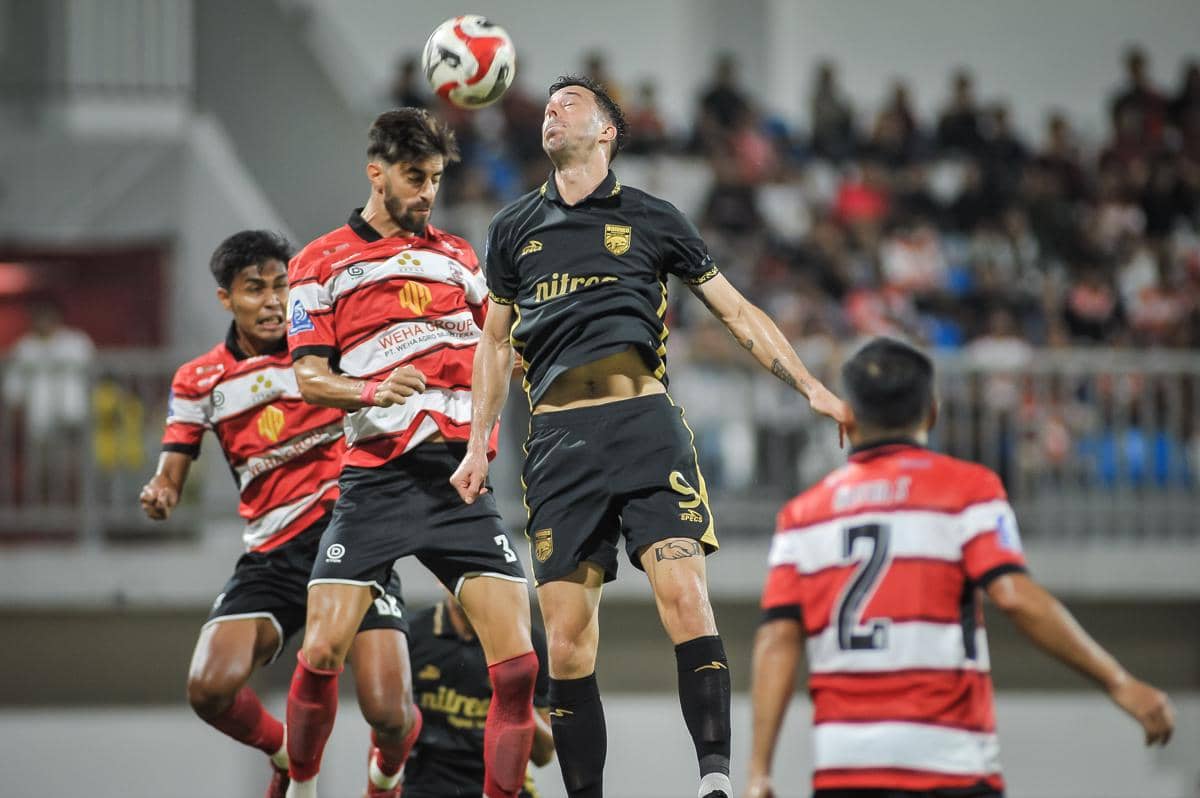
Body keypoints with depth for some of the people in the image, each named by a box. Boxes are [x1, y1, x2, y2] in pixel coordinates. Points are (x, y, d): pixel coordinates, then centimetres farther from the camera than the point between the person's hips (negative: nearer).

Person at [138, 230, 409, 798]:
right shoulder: (198, 382, 7)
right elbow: (169, 481, 7)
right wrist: (158, 497, -16)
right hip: (271, 554, 2)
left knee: (385, 711, -15)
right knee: (210, 689, -20)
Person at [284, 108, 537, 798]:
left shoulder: (455, 255, 19)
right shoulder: (321, 264, 8)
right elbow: (309, 377, 0)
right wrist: (373, 390, -18)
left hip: (460, 475, 3)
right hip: (376, 477, -2)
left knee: (517, 664, -12)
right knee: (323, 651, -12)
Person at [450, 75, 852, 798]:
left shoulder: (652, 220, 12)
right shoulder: (515, 230, 18)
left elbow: (737, 311, 16)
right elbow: (496, 342, 26)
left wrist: (813, 389, 9)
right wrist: (478, 445, 19)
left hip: (645, 421, -2)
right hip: (557, 436, 2)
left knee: (686, 599, -18)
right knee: (567, 636, -4)